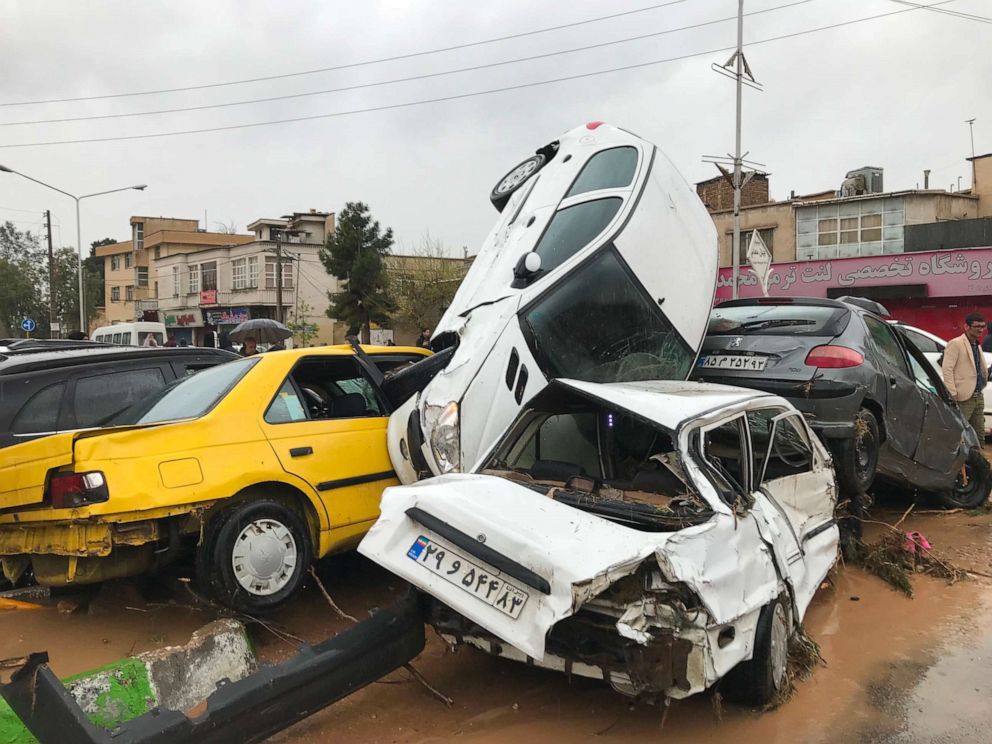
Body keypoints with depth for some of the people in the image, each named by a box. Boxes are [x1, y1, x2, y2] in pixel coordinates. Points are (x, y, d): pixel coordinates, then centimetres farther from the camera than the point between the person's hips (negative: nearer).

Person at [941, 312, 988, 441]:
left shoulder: (977, 346, 19)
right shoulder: (955, 344, -8)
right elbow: (947, 369, -15)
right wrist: (952, 395, -20)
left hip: (978, 397, 9)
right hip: (964, 398, -9)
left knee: (979, 436, 12)